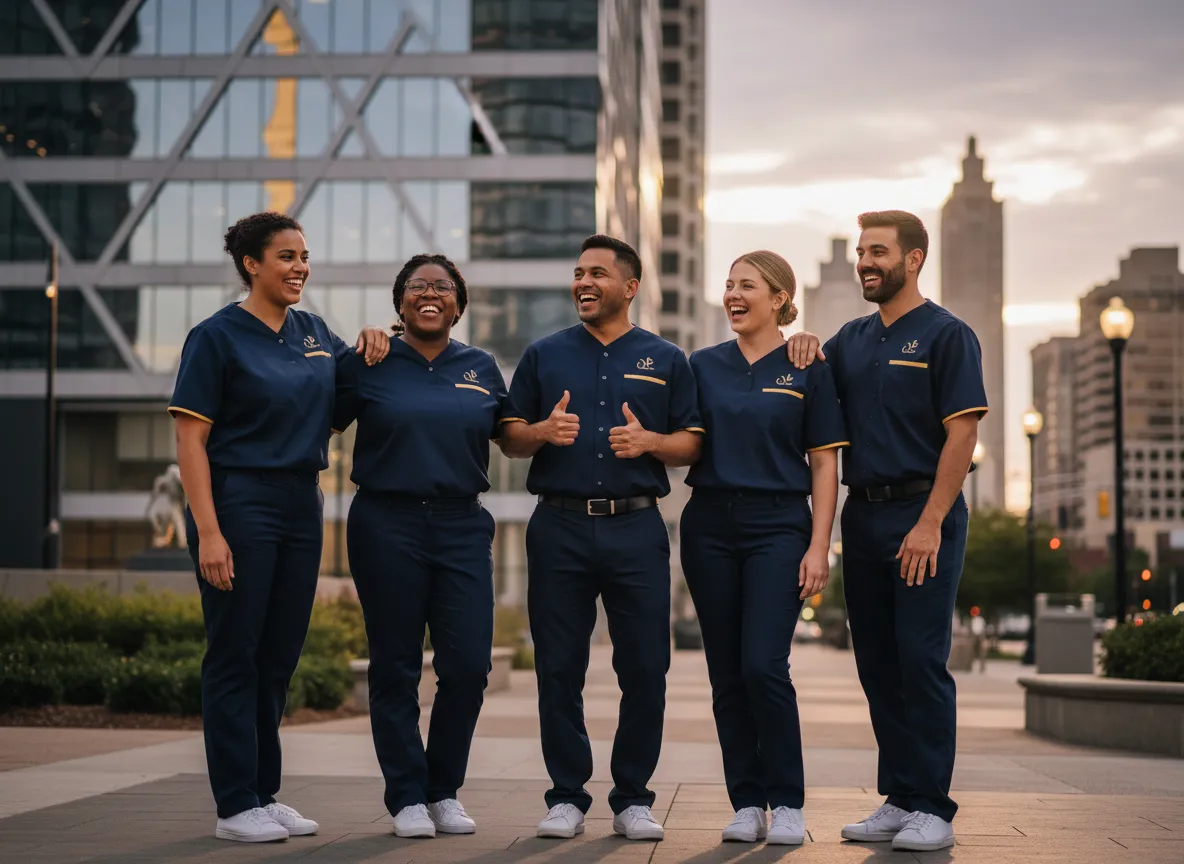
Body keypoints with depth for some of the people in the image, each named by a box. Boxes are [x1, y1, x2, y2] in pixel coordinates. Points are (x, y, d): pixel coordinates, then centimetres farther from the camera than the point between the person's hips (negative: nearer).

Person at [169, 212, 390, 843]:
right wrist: (208, 532, -20)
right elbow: (190, 441, -11)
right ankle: (236, 807, 6)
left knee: (279, 655, 11)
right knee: (235, 655, -1)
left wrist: (372, 340, 8)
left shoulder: (313, 332, 12)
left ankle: (266, 794, 20)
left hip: (301, 505, 7)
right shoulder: (218, 336, -7)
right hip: (239, 502, -6)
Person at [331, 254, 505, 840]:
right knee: (395, 667, 2)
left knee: (468, 665, -2)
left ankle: (444, 791, 16)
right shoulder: (368, 365, 3)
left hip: (462, 527, 2)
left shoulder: (481, 368, 11)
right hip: (387, 525, -2)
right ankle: (408, 798, 13)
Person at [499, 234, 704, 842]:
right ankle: (566, 797, 12)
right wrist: (543, 432, -10)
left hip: (636, 526, -1)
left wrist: (649, 441, -11)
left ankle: (632, 798, 10)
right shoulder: (544, 355, 13)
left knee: (644, 667, -1)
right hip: (558, 527, 1)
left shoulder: (666, 360, 11)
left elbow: (692, 445, 8)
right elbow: (509, 438, 11)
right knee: (558, 668, 2)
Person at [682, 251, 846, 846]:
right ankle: (747, 803, 13)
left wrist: (819, 547, -7)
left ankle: (788, 803, 0)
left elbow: (824, 465, -1)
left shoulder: (807, 369, 1)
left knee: (764, 666, -13)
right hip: (709, 524, 4)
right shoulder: (704, 366, 10)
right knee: (727, 674, 4)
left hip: (778, 527, -3)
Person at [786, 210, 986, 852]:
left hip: (922, 515, -7)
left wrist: (930, 523, -19)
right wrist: (806, 344, 4)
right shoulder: (853, 339, 16)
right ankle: (899, 799, 15)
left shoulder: (946, 335, -5)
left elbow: (962, 433, -12)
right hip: (863, 512, 7)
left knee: (921, 661, -7)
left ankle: (932, 809, -2)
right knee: (877, 664, 8)